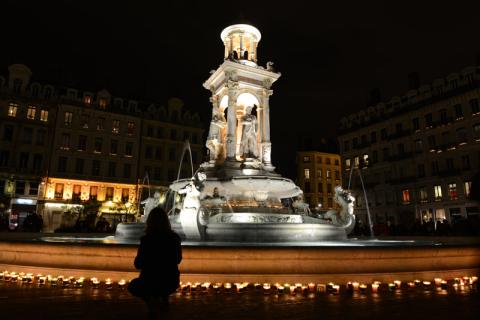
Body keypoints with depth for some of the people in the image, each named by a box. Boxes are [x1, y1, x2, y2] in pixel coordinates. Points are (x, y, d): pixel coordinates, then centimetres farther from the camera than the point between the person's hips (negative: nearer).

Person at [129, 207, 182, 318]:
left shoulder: (147, 239, -20)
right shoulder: (175, 238, -9)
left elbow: (138, 265, -7)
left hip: (152, 283, -3)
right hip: (172, 283, 4)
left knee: (133, 286, 28)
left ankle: (150, 300, 4)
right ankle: (164, 297, 18)